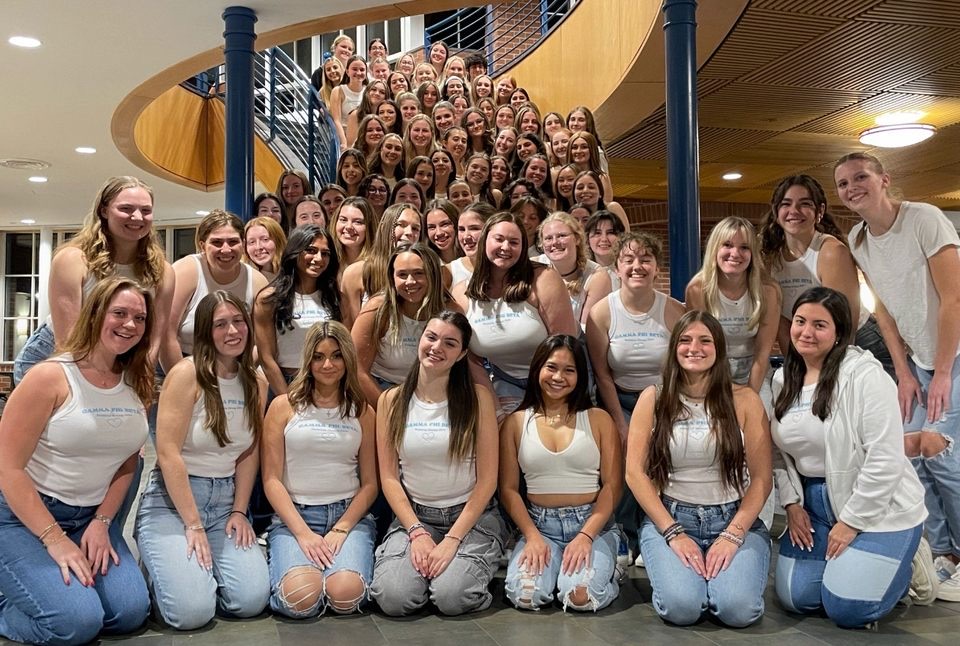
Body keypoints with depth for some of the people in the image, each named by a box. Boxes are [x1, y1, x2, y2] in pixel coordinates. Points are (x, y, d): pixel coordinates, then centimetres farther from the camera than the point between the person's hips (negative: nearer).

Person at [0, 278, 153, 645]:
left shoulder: (137, 384, 2)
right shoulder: (51, 377, -16)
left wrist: (102, 522, -5)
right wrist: (54, 539, -20)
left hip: (91, 516, 6)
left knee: (131, 612, -10)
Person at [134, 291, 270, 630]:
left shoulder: (256, 383, 6)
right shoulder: (187, 374, -12)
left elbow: (249, 453, 8)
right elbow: (168, 453, -15)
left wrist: (239, 511, -2)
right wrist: (193, 524, -15)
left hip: (226, 499, 5)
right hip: (172, 498, -5)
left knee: (252, 601, -14)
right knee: (193, 612, -19)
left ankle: (197, 565, 18)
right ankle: (172, 563, 15)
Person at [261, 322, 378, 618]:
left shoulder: (363, 412, 10)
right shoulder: (284, 406, 4)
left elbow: (370, 483, 7)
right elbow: (271, 479, 0)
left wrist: (340, 530, -9)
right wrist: (303, 533, -12)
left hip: (349, 515, 1)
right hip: (293, 516, 0)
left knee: (345, 595, -28)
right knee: (301, 599, -27)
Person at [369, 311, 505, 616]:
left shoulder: (477, 398, -5)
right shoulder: (391, 400, 1)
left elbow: (487, 479, -7)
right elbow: (389, 477, 1)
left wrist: (453, 538, -14)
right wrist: (416, 532, -10)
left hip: (471, 516, -1)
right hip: (413, 514, 2)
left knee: (451, 597, -25)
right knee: (393, 597, -22)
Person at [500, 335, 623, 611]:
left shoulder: (599, 419, 4)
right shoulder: (515, 423, 6)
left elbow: (612, 485, 0)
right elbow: (508, 488, 3)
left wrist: (586, 536, -13)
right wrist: (532, 536, -11)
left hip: (593, 523, -1)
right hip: (539, 524, 1)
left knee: (581, 596, -26)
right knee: (525, 594, -25)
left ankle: (605, 569, 7)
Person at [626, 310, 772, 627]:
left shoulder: (744, 399, 0)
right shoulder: (653, 398, 1)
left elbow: (762, 478, -1)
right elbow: (635, 472, -3)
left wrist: (732, 536, -13)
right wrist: (674, 533, -11)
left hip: (735, 519, 1)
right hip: (669, 517, 0)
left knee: (738, 608, -25)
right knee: (680, 607, -25)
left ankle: (719, 572, 8)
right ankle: (676, 567, 8)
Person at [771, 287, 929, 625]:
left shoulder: (865, 375, -18)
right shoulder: (783, 379, 5)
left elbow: (885, 459, -21)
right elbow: (781, 451, 9)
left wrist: (851, 522, -17)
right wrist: (791, 503, -3)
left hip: (877, 509, -6)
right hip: (814, 505, 6)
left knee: (845, 608, -10)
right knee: (795, 597, 0)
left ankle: (904, 565, 19)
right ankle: (852, 561, 28)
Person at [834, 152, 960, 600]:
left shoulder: (924, 219, -17)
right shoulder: (857, 240, 1)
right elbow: (884, 310, 5)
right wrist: (904, 373, 0)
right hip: (919, 362, 6)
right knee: (912, 453, 1)